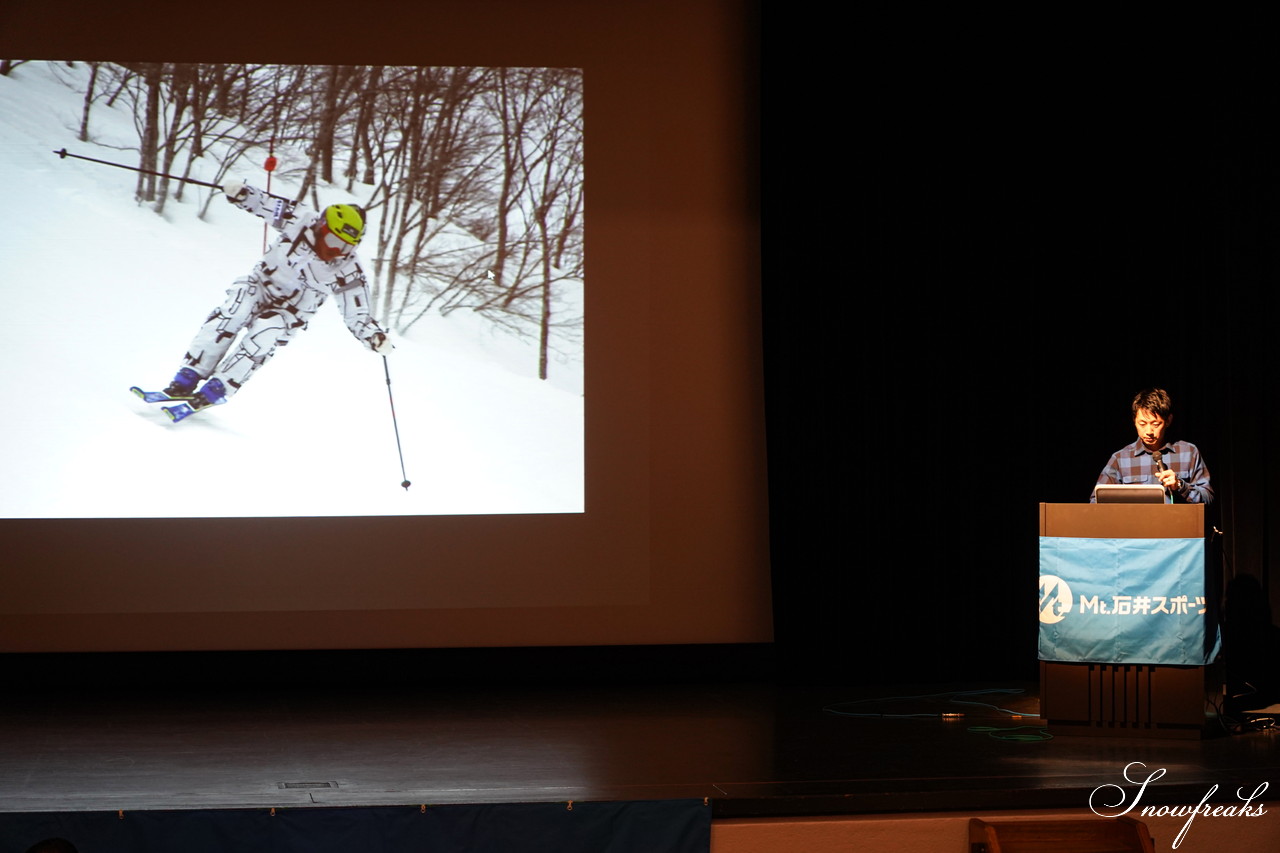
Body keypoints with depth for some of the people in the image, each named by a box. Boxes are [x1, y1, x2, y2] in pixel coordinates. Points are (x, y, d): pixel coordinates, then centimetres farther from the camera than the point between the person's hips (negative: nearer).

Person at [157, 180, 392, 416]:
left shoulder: (348, 273, -16)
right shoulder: (301, 221, -15)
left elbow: (357, 317, -9)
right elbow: (264, 203, -8)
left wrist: (376, 337, -25)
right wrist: (241, 193, -26)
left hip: (289, 314, -1)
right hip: (261, 285, 1)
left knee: (263, 336, -31)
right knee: (231, 312, -28)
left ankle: (216, 391, -25)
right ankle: (187, 379, -25)